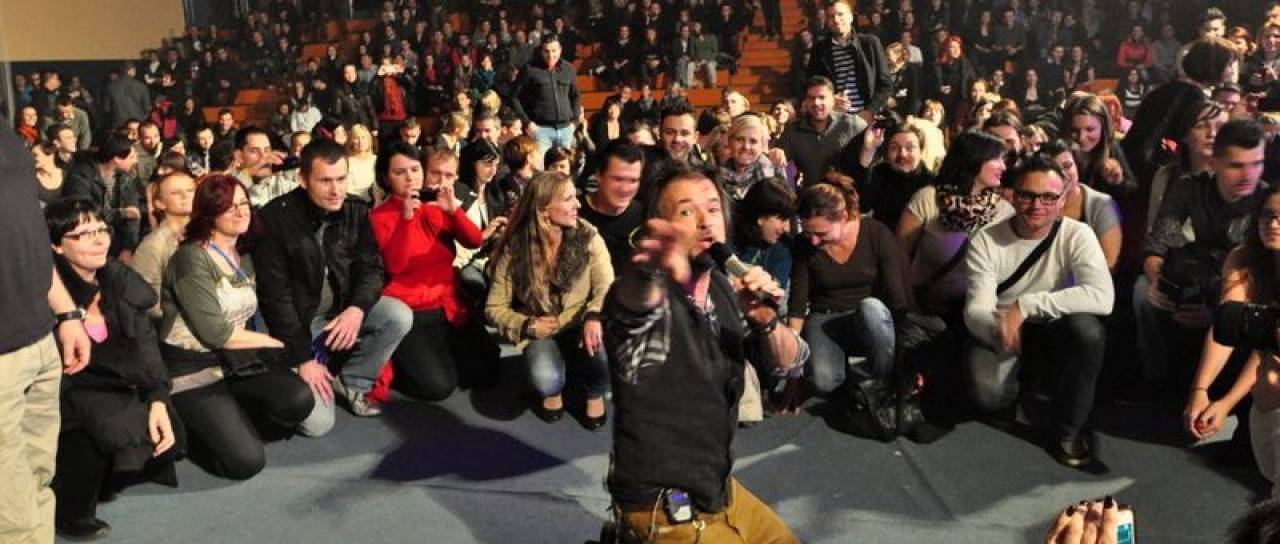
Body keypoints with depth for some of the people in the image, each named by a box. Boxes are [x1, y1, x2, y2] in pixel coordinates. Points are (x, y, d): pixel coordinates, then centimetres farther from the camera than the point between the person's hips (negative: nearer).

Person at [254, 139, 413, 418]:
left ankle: (351, 382, -1)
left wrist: (357, 309, -27)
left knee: (400, 316, -23)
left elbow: (370, 268, -4)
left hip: (343, 309, 5)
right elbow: (275, 294, -17)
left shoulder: (357, 211, -4)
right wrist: (303, 357, -20)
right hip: (298, 319, -5)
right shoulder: (275, 217, -18)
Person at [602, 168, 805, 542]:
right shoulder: (643, 293, -21)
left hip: (720, 491, 8)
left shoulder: (724, 289, 2)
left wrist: (766, 322, -20)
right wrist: (653, 273, -68)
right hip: (665, 512, -7)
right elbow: (634, 304, -45)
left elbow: (790, 363, 1)